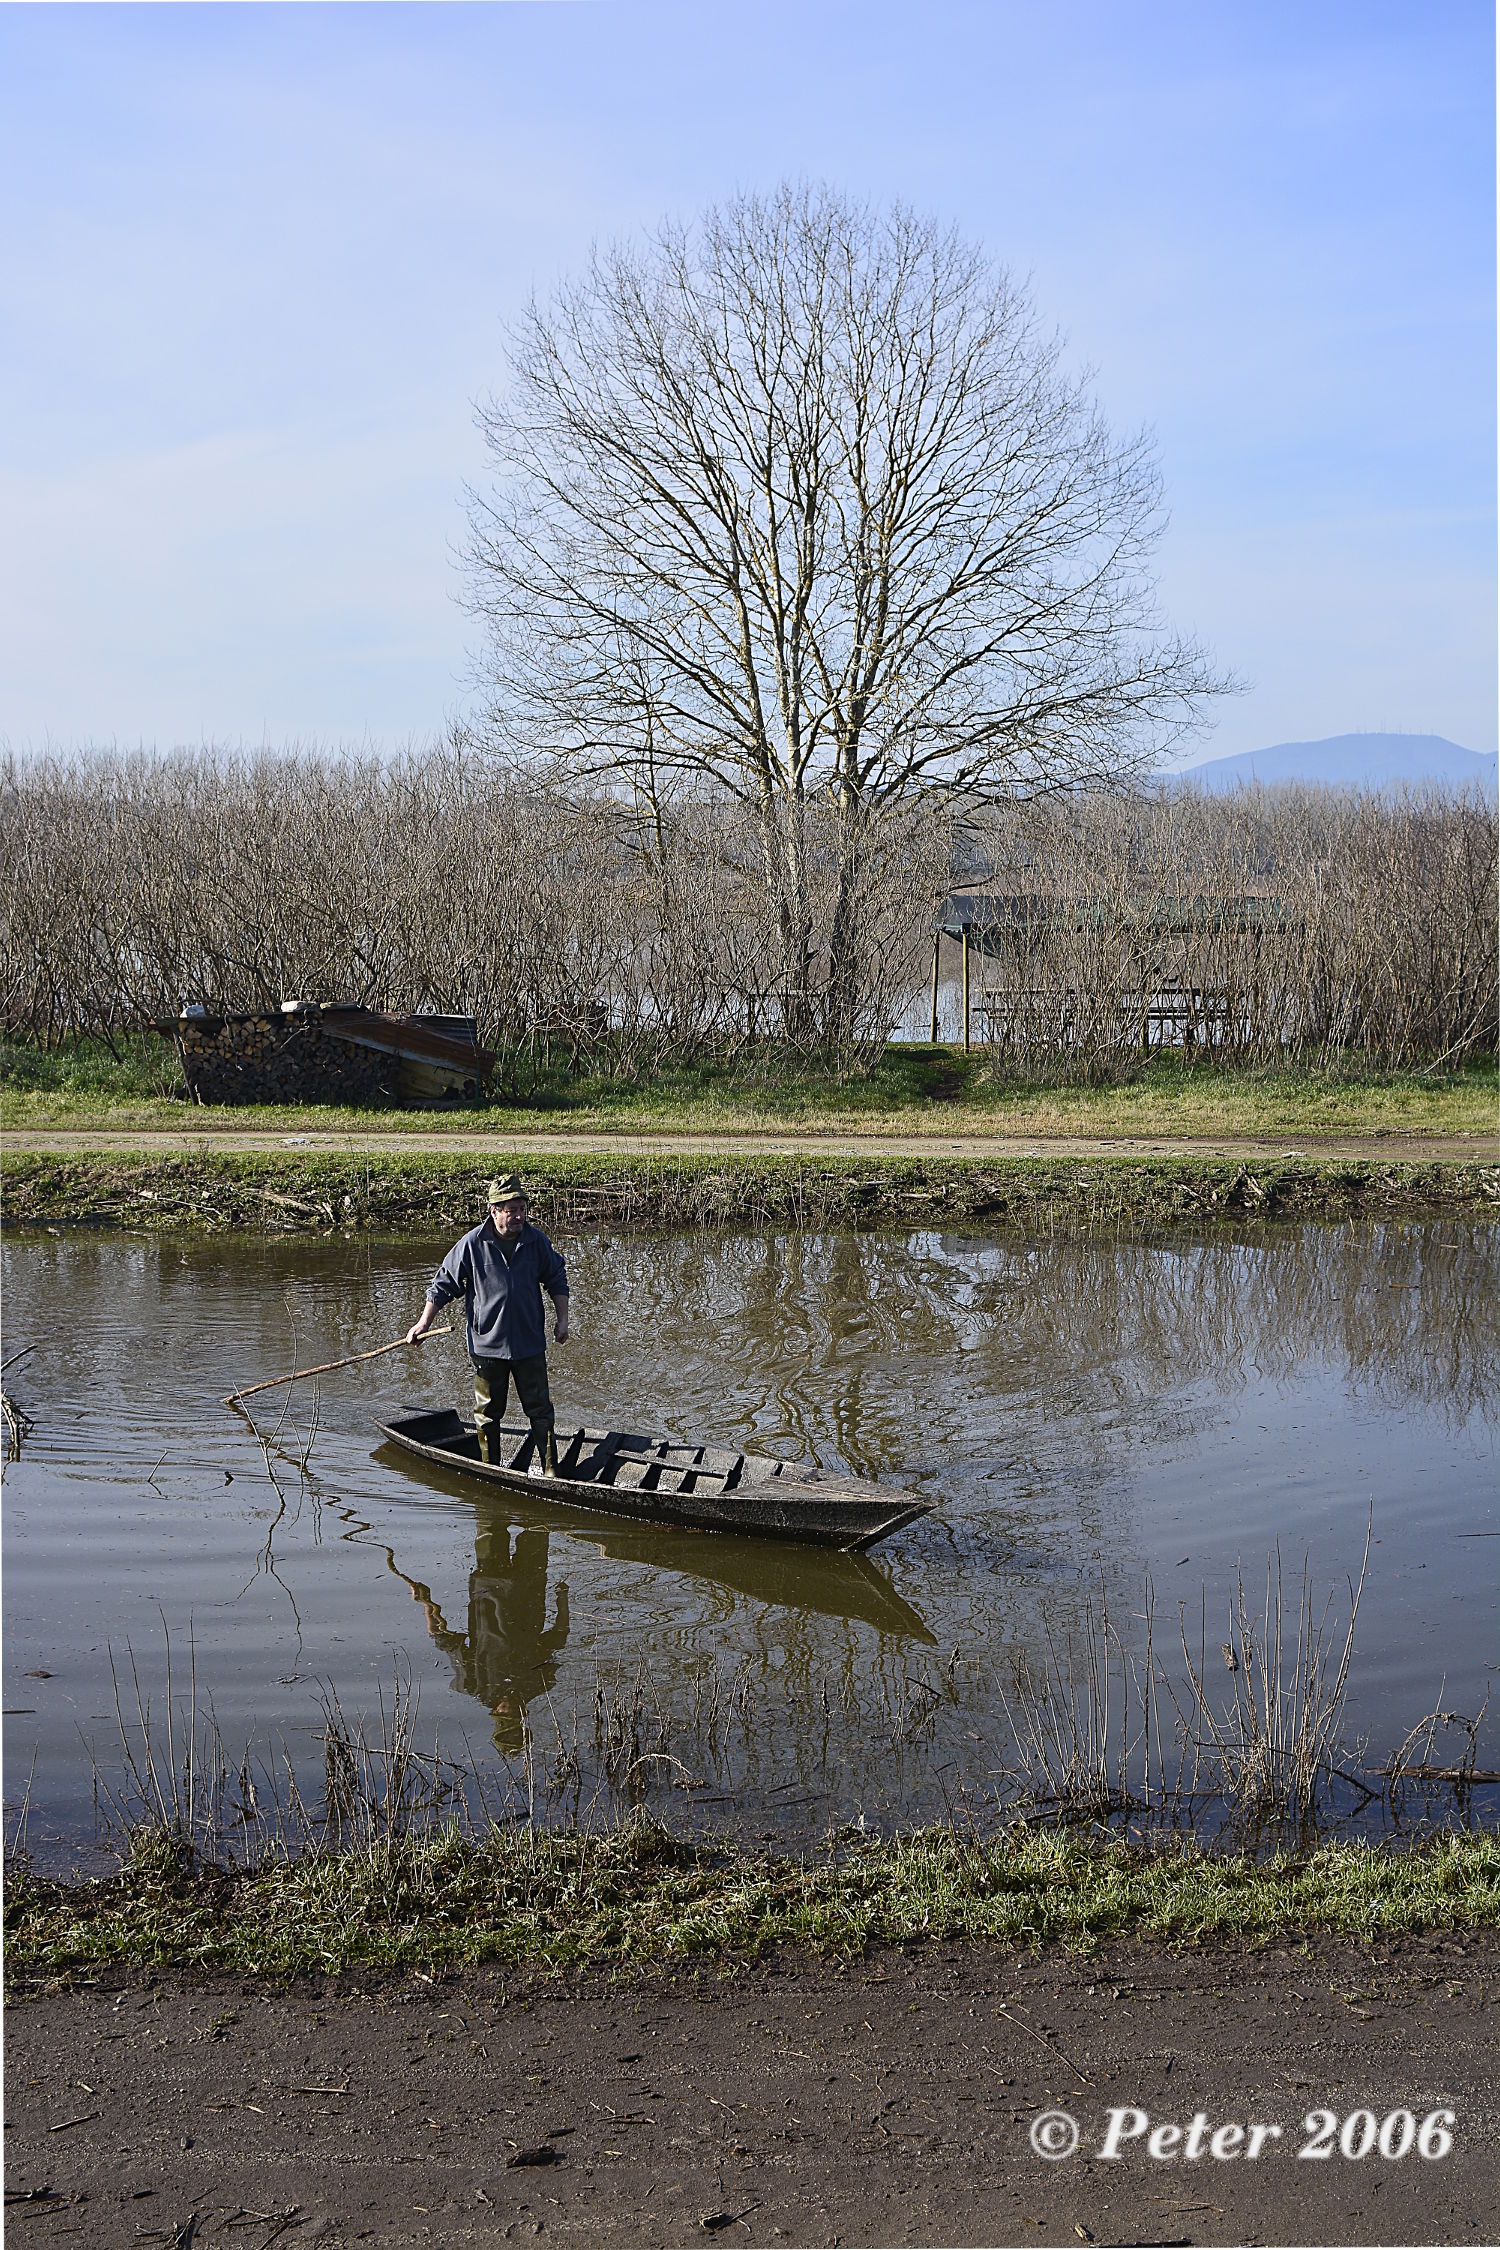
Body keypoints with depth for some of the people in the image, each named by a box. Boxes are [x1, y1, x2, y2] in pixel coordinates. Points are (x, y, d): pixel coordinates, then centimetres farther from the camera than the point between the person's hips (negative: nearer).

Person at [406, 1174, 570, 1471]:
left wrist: (562, 1319, 6)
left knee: (540, 1410, 3)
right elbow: (444, 1283, 1)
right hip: (487, 1344, -1)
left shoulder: (536, 1240, -2)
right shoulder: (472, 1244, -9)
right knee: (487, 1413, 9)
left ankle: (548, 1470, 9)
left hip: (530, 1344, 1)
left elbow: (556, 1279, 13)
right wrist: (424, 1322, 0)